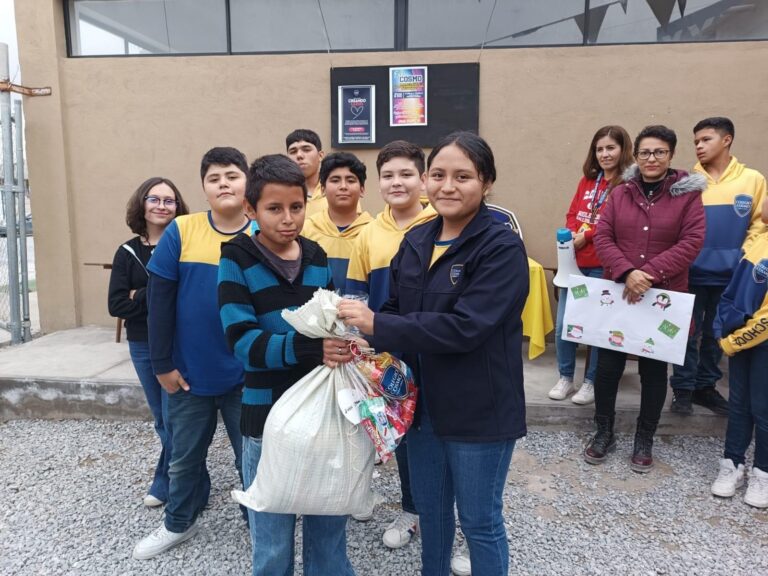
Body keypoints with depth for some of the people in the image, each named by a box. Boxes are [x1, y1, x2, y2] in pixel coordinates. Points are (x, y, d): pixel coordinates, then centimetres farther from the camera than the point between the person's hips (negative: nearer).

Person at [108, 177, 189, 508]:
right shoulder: (128, 253, 4)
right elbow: (116, 305, -4)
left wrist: (142, 296, -15)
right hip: (142, 346, 5)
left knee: (174, 419, 0)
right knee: (161, 420, 14)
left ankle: (166, 484, 22)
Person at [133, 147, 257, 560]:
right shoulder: (180, 232, -5)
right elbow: (160, 302, -3)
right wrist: (161, 363, -4)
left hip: (247, 375, -1)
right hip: (189, 373, 2)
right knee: (185, 455, 20)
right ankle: (178, 523, 44)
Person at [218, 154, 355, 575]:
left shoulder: (317, 258, 5)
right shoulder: (236, 261, -8)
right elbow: (244, 343, -18)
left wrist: (341, 343, -8)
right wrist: (307, 347, -33)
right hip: (268, 414, -3)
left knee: (329, 523, 18)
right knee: (272, 537, 11)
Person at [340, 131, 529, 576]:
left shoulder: (502, 248, -17)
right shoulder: (416, 241, 5)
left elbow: (464, 328, -26)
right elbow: (396, 309, 8)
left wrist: (376, 325, -25)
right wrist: (362, 334, -13)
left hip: (479, 409, -6)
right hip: (423, 403, 6)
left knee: (479, 519, 14)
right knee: (430, 509, 24)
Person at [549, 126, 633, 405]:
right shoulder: (587, 180, 14)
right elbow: (572, 214, 13)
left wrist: (586, 236, -17)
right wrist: (572, 237, -6)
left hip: (603, 266, -6)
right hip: (574, 261, 6)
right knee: (563, 324, 7)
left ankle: (591, 382, 20)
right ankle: (565, 378, 23)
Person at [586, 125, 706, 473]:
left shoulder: (688, 194, -1)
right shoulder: (620, 193, 5)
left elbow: (691, 242, -10)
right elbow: (602, 238, -3)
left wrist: (649, 273, -20)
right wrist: (627, 272, -19)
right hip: (616, 294, 2)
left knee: (654, 370, 10)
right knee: (607, 366, 5)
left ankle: (644, 440, 26)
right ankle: (604, 433, 24)